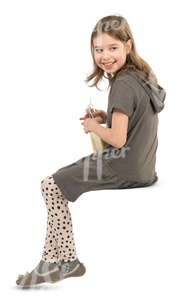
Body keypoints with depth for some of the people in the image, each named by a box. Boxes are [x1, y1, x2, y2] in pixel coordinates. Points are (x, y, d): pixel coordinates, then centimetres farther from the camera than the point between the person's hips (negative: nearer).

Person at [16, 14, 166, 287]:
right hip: (143, 166, 10)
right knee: (61, 179, 19)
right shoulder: (144, 74, 7)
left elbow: (117, 139, -24)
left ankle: (68, 262, 13)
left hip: (124, 168, -10)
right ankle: (50, 261, 18)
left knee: (51, 186, 2)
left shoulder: (123, 85, -22)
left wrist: (94, 126, -6)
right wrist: (107, 117, 7)